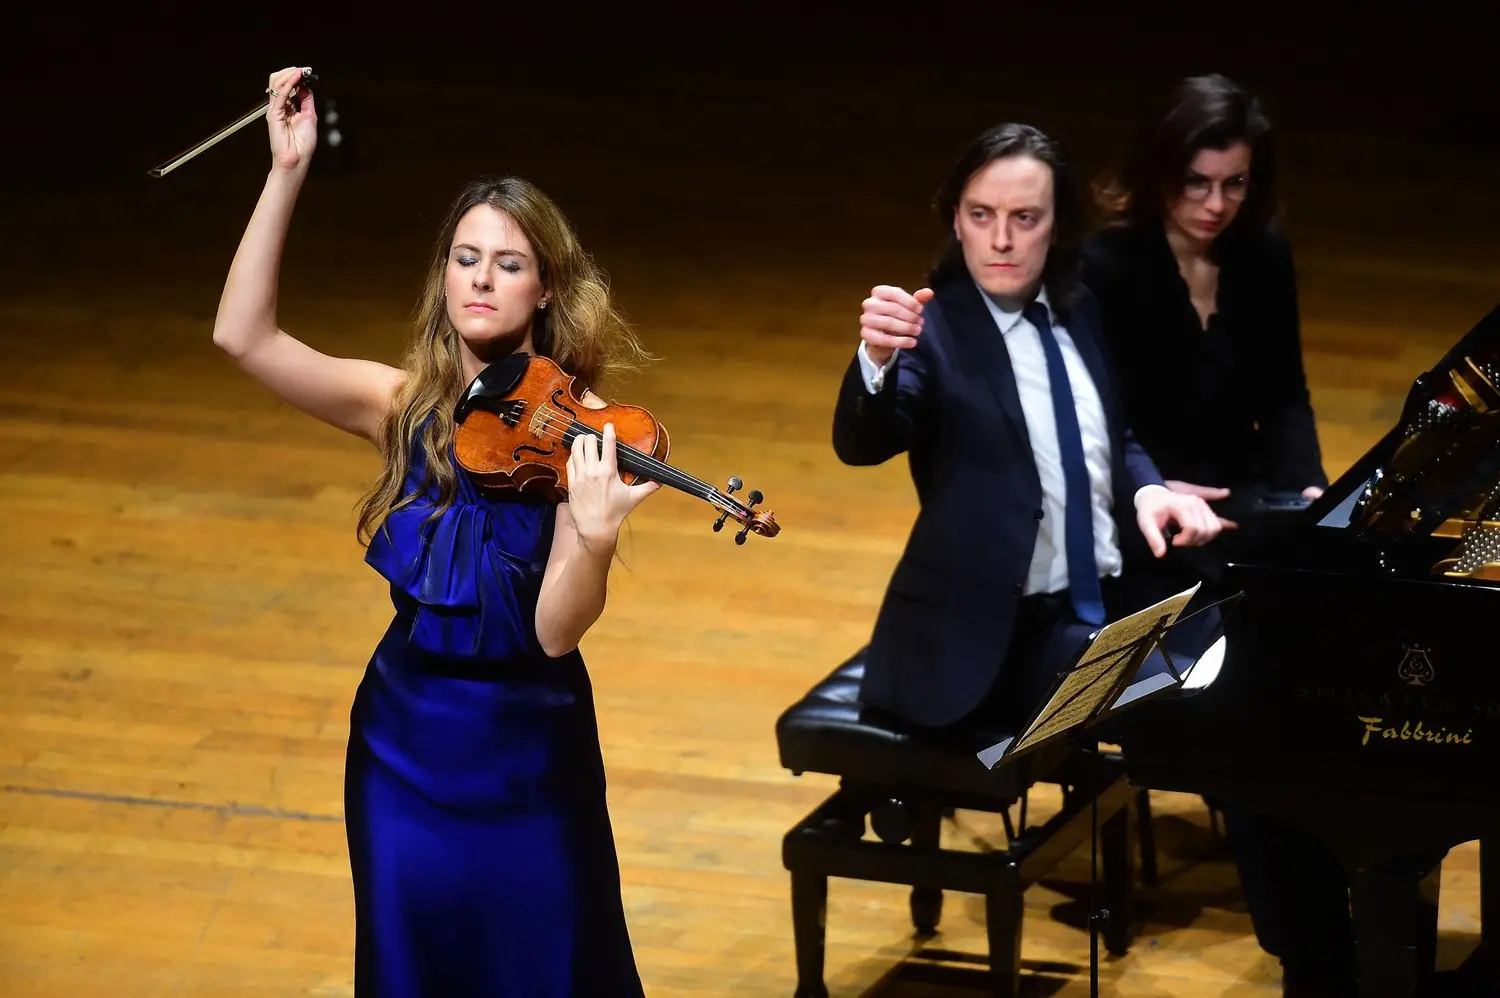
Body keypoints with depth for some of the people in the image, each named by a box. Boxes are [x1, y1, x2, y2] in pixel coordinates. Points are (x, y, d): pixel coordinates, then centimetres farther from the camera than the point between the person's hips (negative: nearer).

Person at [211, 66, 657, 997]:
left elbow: (558, 630, -20)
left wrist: (595, 535, -41)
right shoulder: (401, 405, -6)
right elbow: (245, 335, -18)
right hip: (406, 738, 2)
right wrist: (289, 173, -24)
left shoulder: (573, 430, -13)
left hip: (528, 748, -2)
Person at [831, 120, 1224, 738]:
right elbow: (861, 445, -27)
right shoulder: (932, 330, -11)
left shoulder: (1077, 312, 8)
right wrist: (878, 358, -49)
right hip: (993, 634, -7)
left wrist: (1148, 491, -3)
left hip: (1111, 600, 7)